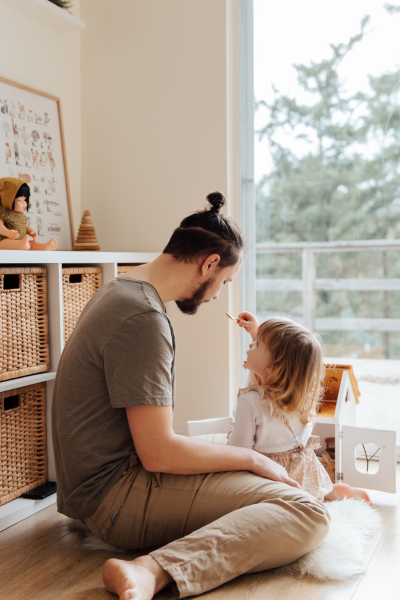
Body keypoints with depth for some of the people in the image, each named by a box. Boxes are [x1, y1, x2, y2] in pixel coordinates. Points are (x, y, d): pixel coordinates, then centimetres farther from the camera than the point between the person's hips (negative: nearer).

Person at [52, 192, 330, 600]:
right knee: (306, 513, -21)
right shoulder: (143, 318, -21)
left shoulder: (120, 291, 12)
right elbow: (158, 453, -22)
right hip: (116, 497, -10)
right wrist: (253, 459, -9)